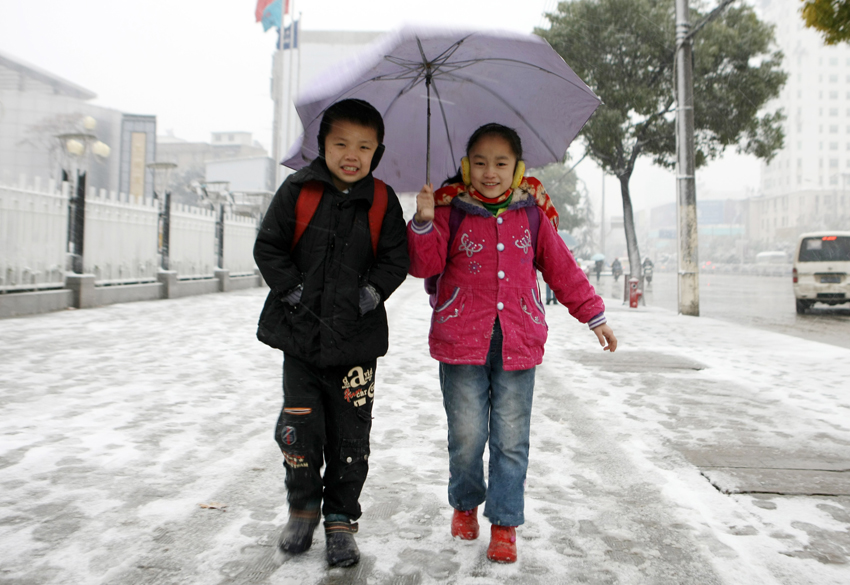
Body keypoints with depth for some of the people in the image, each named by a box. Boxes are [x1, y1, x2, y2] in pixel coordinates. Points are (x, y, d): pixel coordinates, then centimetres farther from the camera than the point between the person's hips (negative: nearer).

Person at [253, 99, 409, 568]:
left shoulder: (383, 201, 1)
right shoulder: (298, 190, 0)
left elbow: (395, 260, 3)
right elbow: (268, 248, 1)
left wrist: (369, 294, -10)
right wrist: (294, 291, -9)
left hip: (356, 339, 0)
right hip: (301, 335, 0)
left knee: (351, 436, 5)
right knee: (300, 427, 5)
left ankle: (341, 520, 23)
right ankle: (303, 508, 30)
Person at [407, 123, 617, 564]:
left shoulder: (533, 214, 8)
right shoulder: (451, 211, 2)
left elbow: (562, 268, 14)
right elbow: (425, 264, -7)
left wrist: (594, 315, 14)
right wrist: (423, 223, -24)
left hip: (517, 343, 2)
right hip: (462, 342, -1)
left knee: (511, 440, 5)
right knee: (467, 435, 5)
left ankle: (504, 523, 21)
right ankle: (465, 504, 32)